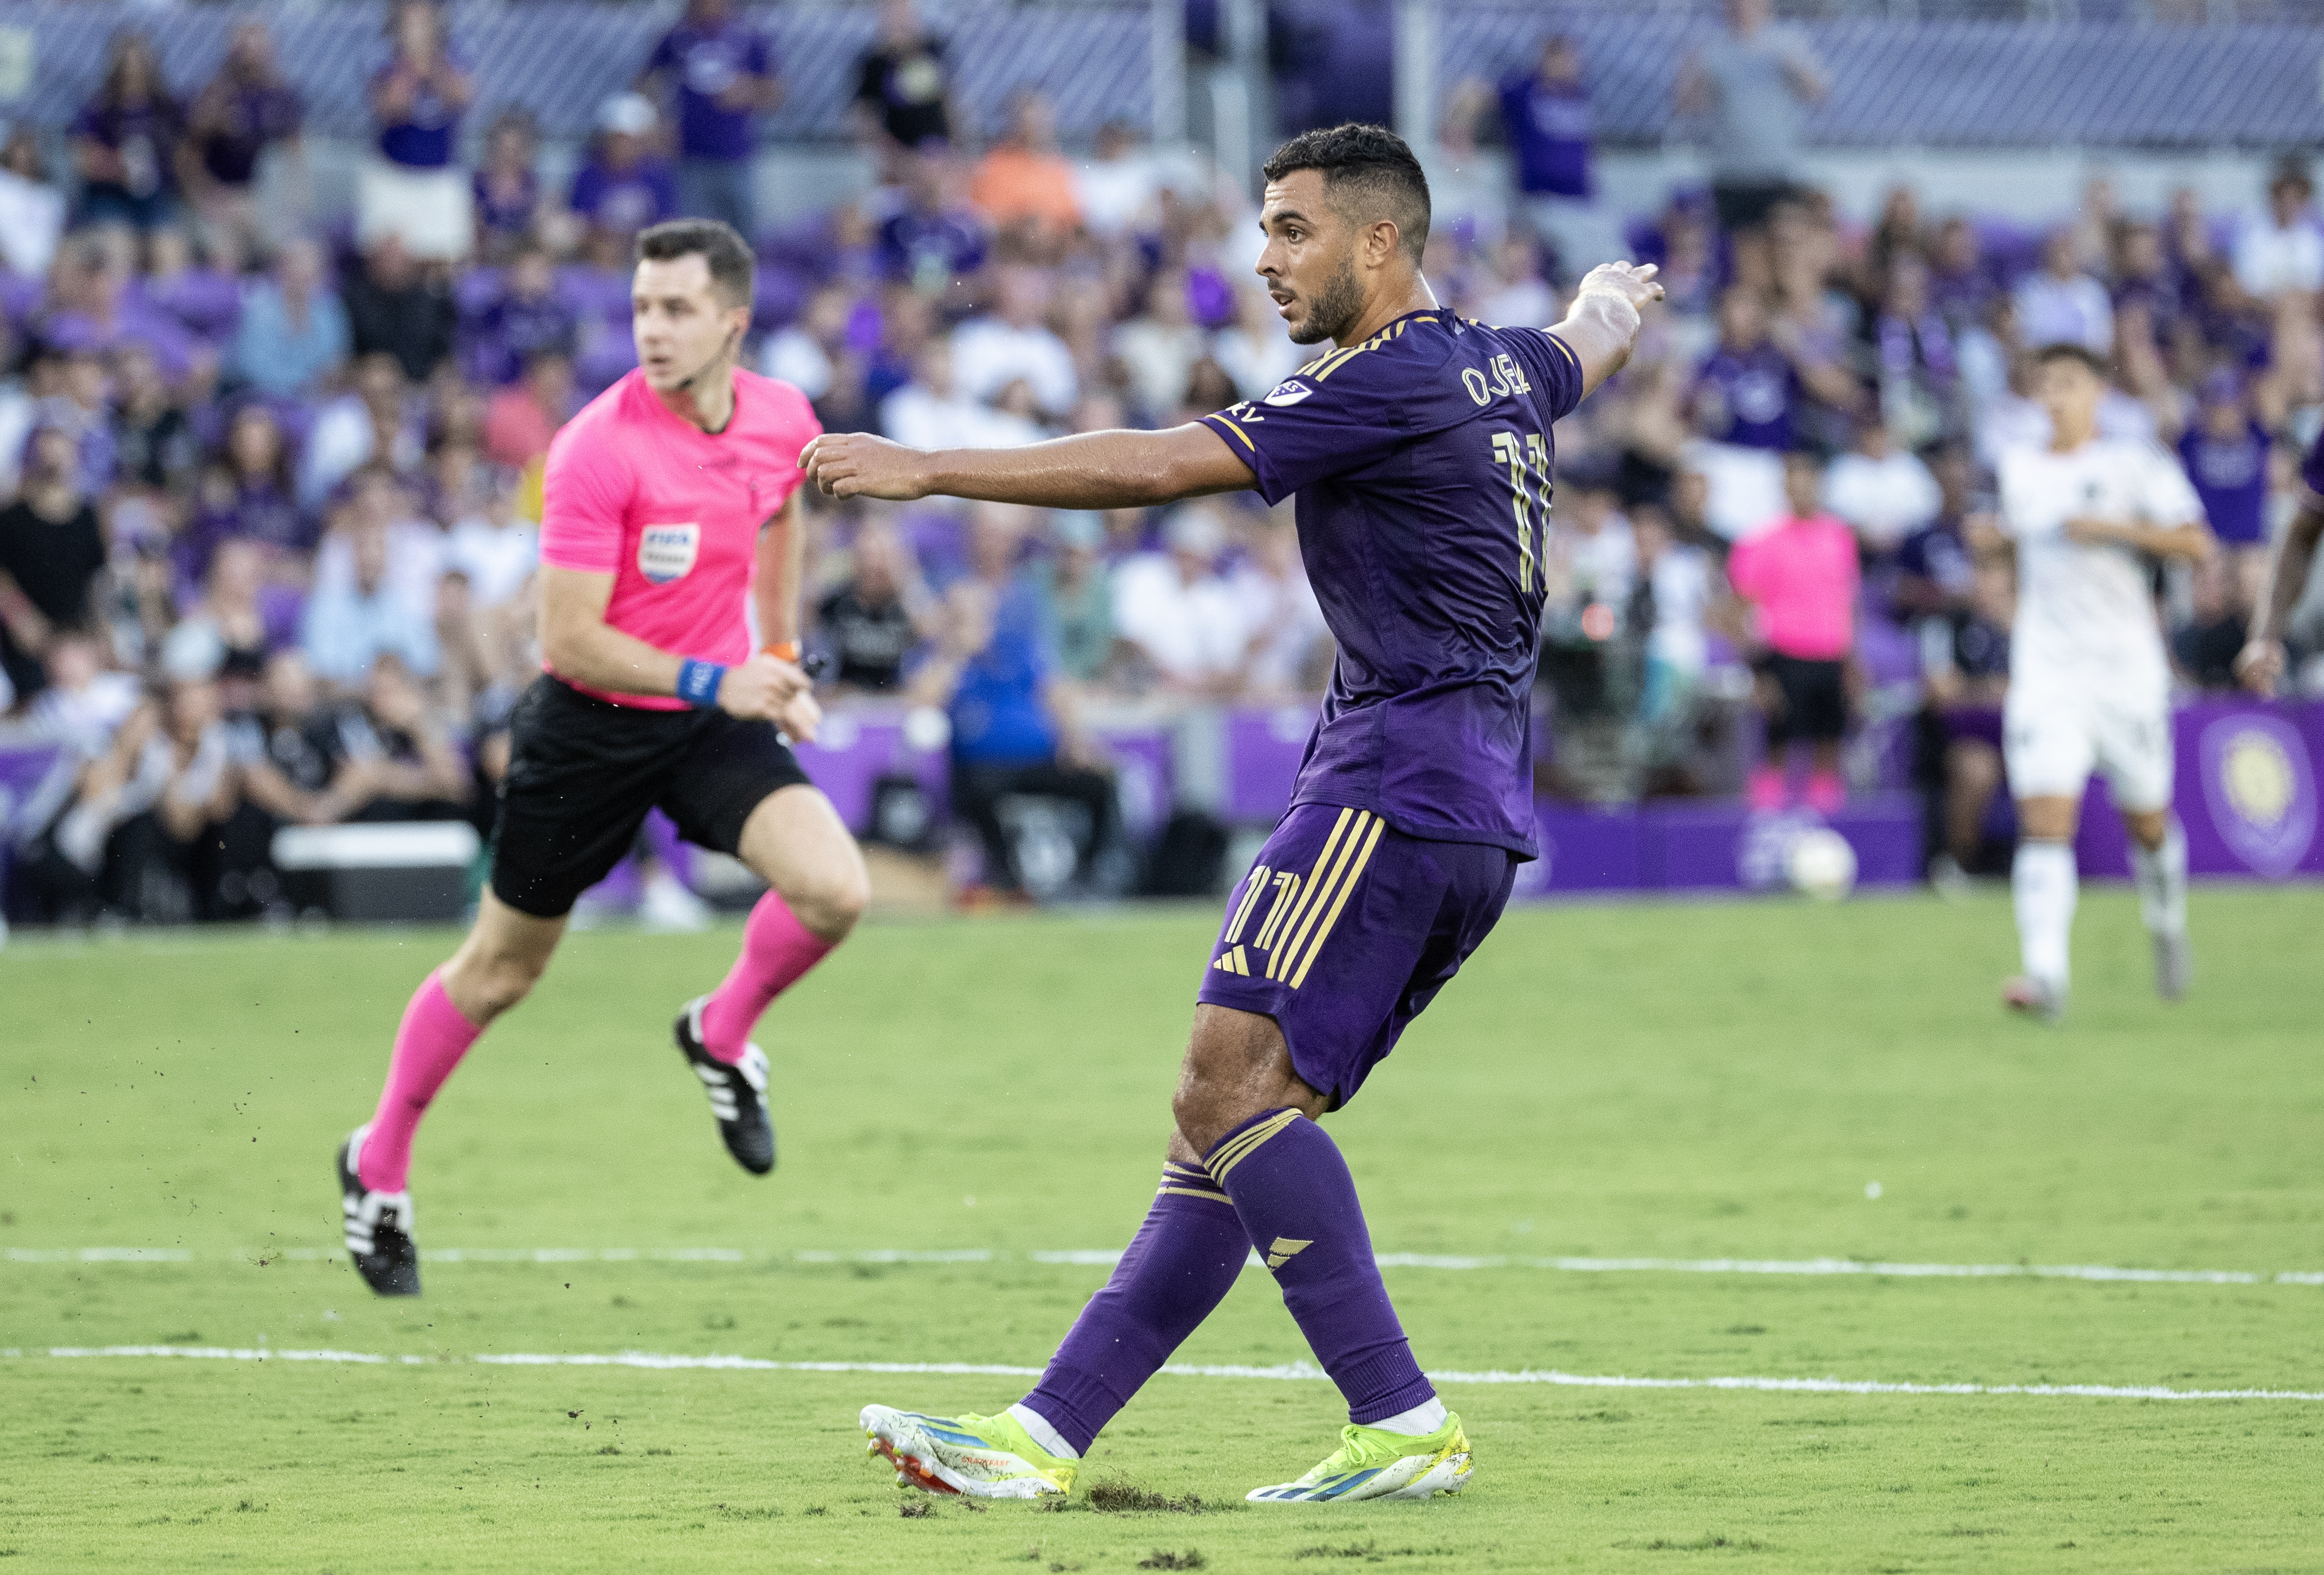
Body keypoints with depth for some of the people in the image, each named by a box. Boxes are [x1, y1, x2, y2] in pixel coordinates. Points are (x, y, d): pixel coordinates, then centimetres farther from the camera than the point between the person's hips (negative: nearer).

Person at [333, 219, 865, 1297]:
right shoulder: (599, 448, -24)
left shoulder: (783, 420, -6)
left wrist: (781, 659, 19)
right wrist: (714, 683, -29)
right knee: (500, 972, 10)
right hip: (591, 724, -4)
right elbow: (570, 640, -24)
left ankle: (724, 1035, 12)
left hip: (716, 713, 4)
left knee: (834, 890, -20)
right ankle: (380, 1163, 33)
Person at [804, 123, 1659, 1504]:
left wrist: (926, 469, -16)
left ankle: (1403, 1424, -20)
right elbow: (1590, 343, 42)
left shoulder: (1388, 383, -12)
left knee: (1232, 1084, -16)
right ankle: (1047, 1435, 0)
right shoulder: (1498, 367, 17)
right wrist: (1616, 295, 68)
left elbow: (1155, 468, -17)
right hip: (1480, 814, 10)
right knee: (1242, 1115, 4)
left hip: (1396, 789, -10)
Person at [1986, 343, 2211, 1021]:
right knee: (2044, 819, -15)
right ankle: (2046, 977, -24)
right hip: (2045, 674, 2)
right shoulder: (2018, 469, 10)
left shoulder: (2137, 464, -2)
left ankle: (2167, 926, 42)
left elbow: (2195, 544, -12)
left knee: (2147, 822, 11)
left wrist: (2112, 529, -20)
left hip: (2128, 671, -2)